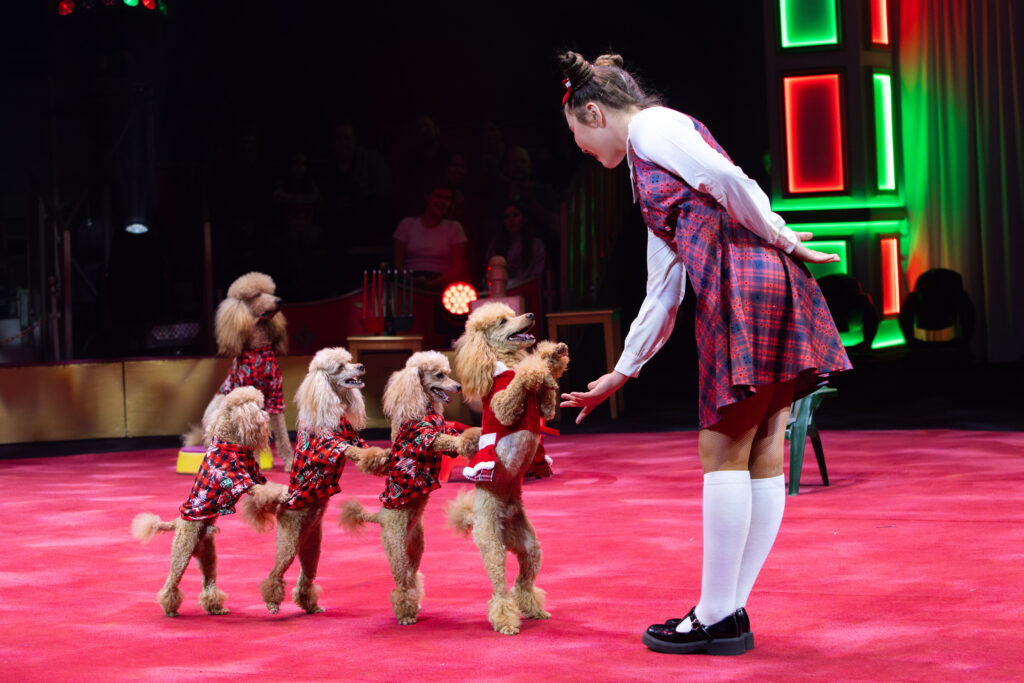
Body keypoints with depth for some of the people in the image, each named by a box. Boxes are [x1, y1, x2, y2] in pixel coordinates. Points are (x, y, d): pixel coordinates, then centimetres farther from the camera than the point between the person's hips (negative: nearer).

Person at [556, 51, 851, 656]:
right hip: (772, 288, 9)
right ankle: (731, 612, 10)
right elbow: (662, 293, 27)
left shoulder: (653, 126, 2)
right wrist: (621, 375, 30)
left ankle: (715, 618, -1)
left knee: (724, 451, -5)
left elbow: (727, 180, -13)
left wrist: (781, 239, -4)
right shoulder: (648, 178, 28)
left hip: (746, 284, -9)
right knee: (762, 453, 6)